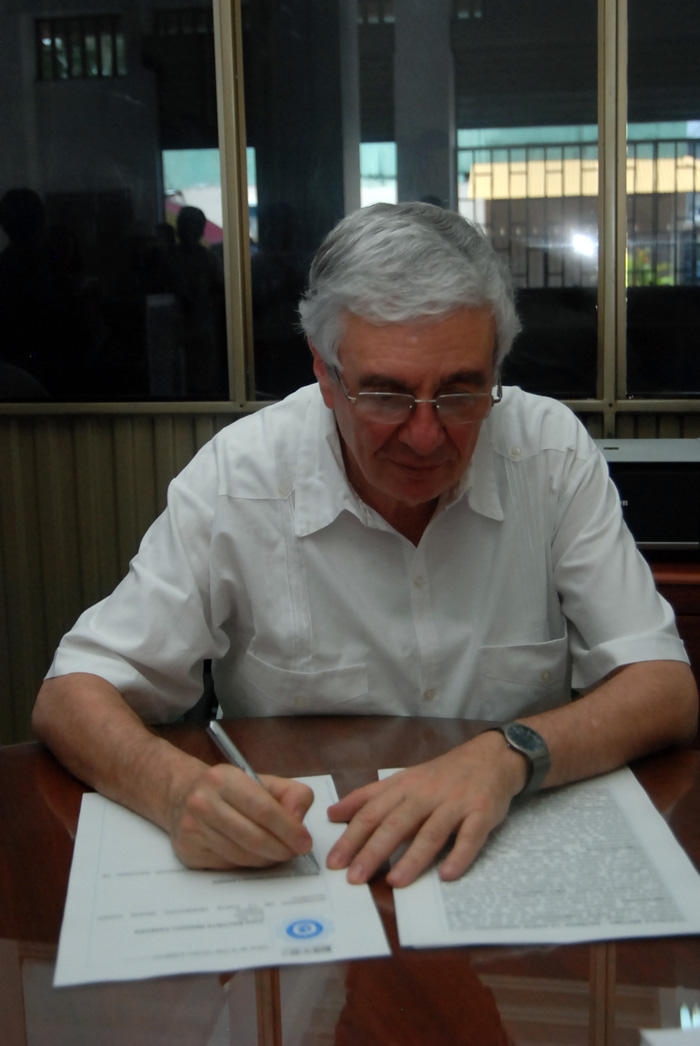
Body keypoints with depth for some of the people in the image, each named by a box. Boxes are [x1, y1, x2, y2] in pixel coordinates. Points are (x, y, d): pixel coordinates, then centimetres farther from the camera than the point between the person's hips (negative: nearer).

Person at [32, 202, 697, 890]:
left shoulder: (553, 453, -9)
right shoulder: (238, 477, -12)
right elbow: (71, 697, -9)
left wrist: (509, 756, -28)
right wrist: (179, 788, -31)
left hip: (522, 865, 1)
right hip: (291, 871, 0)